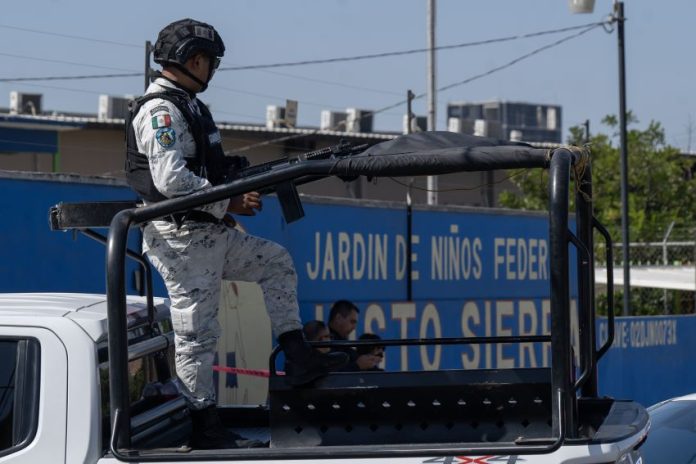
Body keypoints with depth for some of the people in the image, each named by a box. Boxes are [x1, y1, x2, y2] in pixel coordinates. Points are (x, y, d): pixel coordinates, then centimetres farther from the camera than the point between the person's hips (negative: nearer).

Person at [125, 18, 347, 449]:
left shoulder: (187, 106, 17)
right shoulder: (161, 111, -16)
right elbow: (172, 180, -25)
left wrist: (241, 184, 4)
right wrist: (229, 203, -16)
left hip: (209, 234, 10)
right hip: (181, 239, -10)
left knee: (276, 262, 13)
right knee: (197, 332, -4)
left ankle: (298, 357, 12)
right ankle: (205, 427, 4)